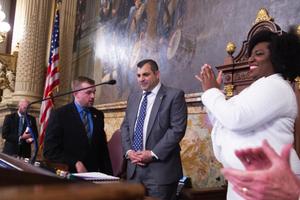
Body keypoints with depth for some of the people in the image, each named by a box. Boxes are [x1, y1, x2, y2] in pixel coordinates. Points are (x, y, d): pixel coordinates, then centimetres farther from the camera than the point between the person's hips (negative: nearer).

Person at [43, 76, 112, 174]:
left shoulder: (98, 115, 8)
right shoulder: (59, 114, -5)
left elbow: (103, 147, 11)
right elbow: (50, 150, -10)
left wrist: (108, 174, 4)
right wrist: (75, 163, -19)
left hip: (93, 174, 4)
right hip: (69, 173, -4)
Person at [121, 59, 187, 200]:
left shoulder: (174, 95, -5)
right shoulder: (133, 98, 15)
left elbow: (178, 129, -12)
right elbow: (125, 127, 15)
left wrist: (153, 154, -15)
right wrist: (128, 151, -2)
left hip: (160, 169, -5)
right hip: (134, 168, 6)